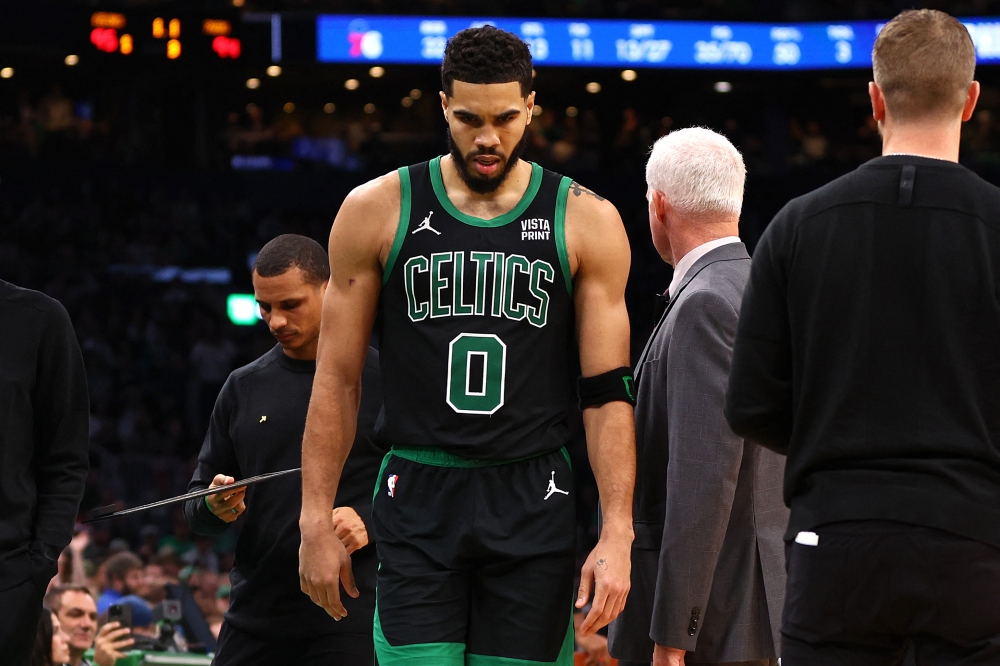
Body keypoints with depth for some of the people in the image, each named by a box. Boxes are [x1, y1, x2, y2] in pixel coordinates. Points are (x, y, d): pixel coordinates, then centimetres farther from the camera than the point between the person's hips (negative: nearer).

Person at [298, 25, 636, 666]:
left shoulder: (586, 222, 3)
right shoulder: (379, 210, 3)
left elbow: (609, 394, 1)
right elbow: (339, 380, 6)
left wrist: (617, 536, -8)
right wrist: (317, 522, 0)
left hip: (534, 510, 0)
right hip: (419, 503, 0)